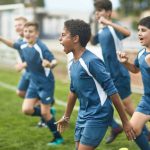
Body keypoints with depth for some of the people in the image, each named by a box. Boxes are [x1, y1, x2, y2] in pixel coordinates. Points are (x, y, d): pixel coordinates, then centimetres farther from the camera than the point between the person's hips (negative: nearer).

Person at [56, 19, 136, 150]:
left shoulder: (91, 61, -20)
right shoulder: (73, 63, 6)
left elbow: (111, 91, -18)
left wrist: (125, 122, -15)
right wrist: (66, 117, 30)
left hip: (98, 115, -8)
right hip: (83, 114, 8)